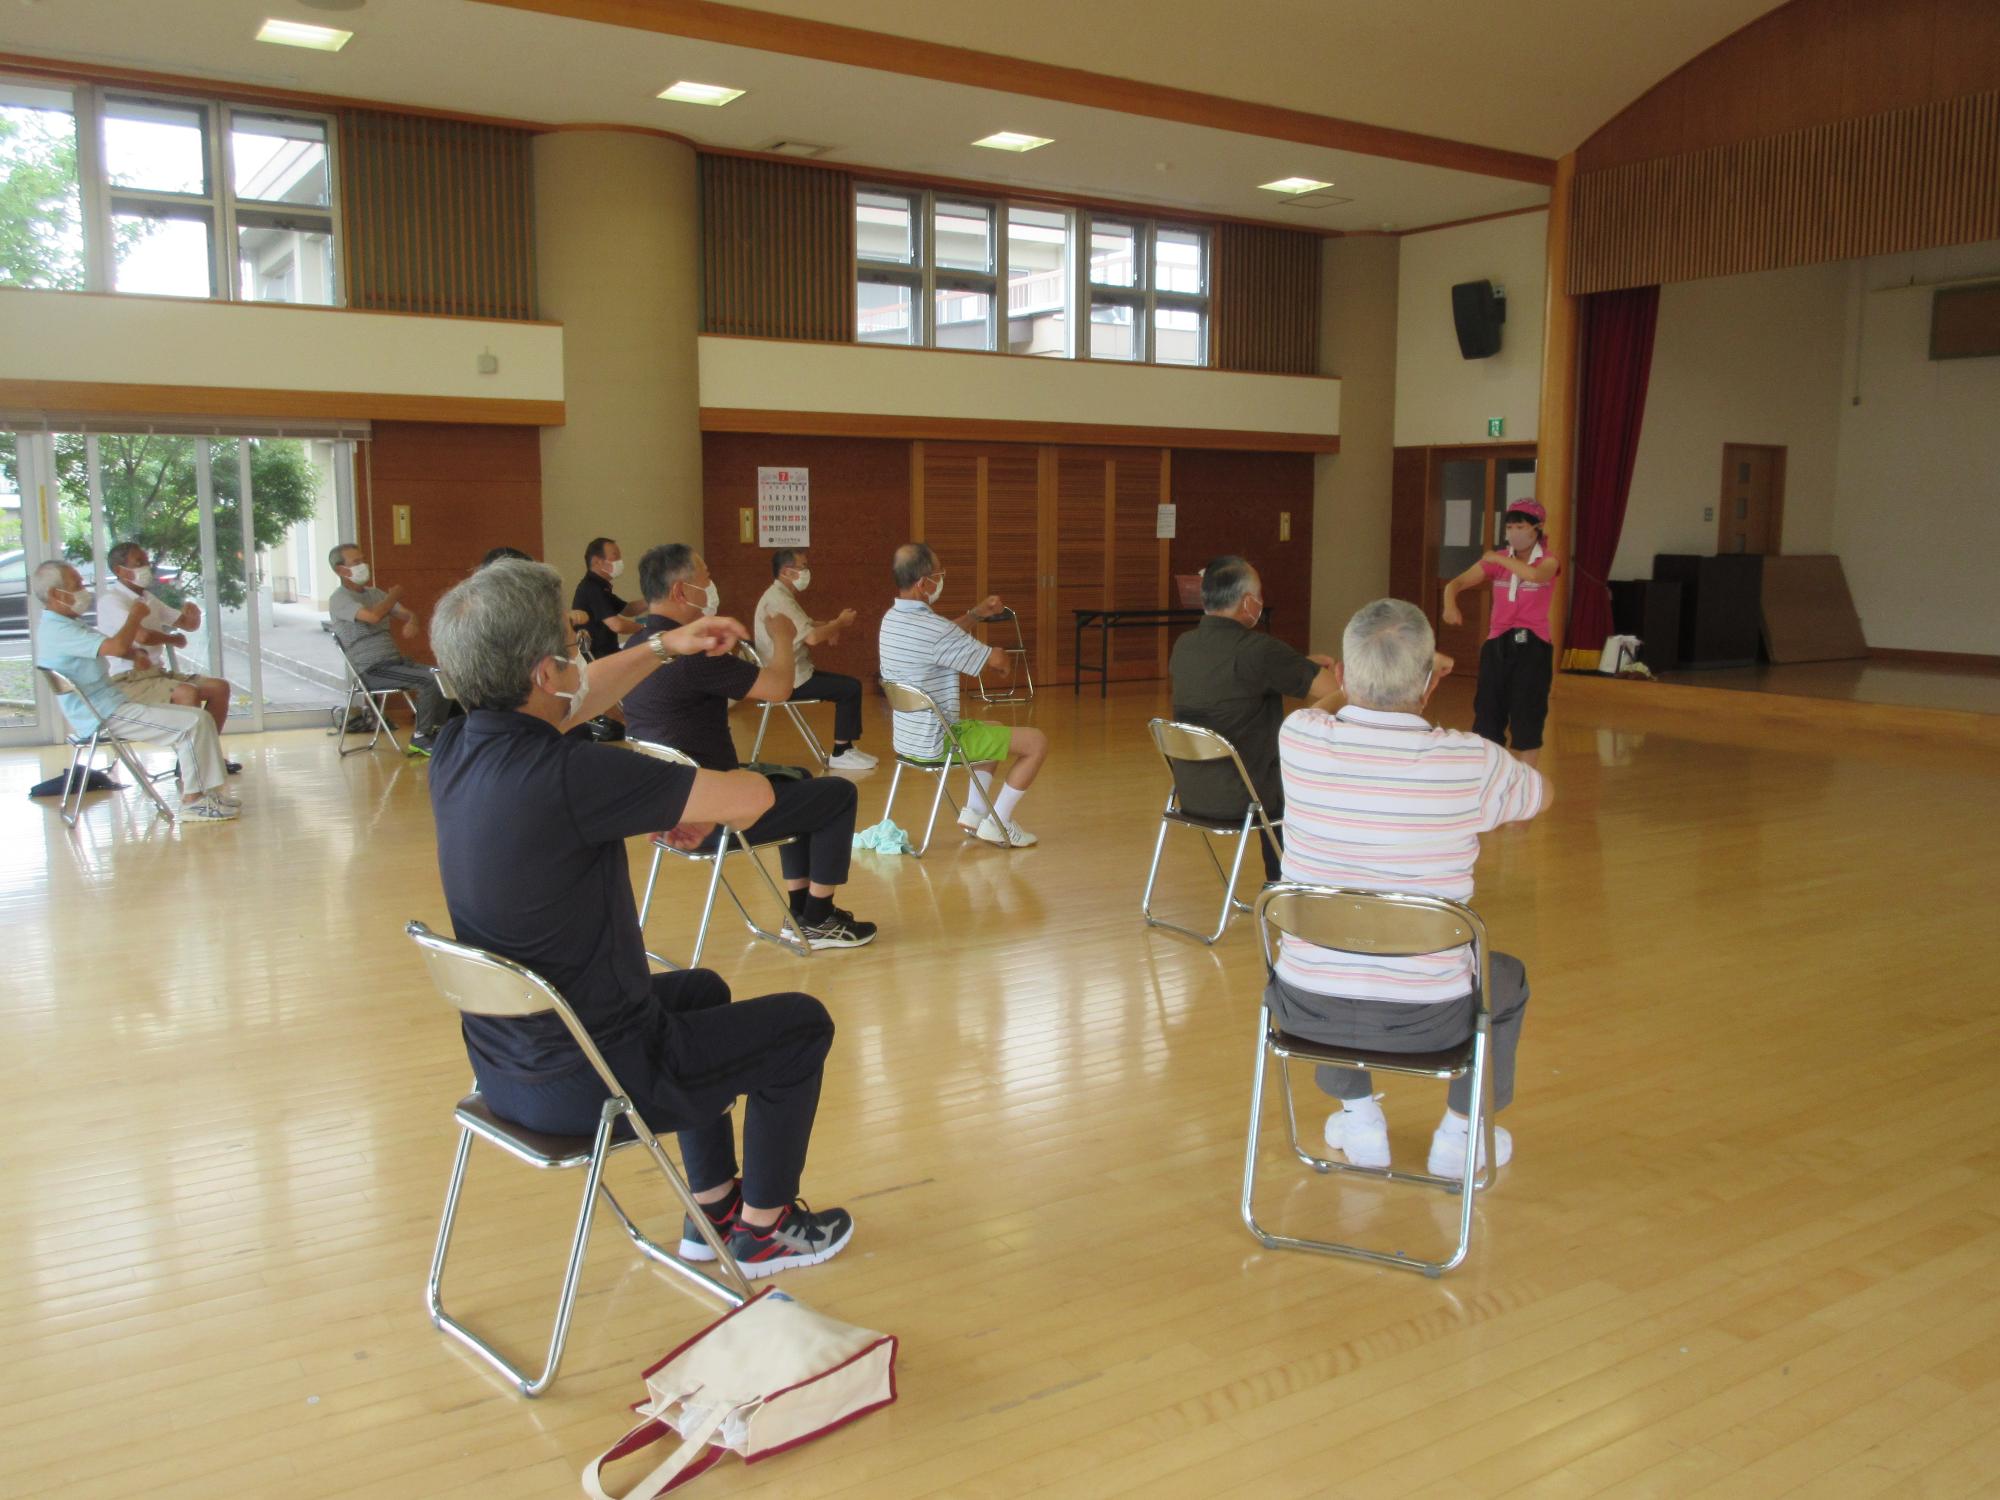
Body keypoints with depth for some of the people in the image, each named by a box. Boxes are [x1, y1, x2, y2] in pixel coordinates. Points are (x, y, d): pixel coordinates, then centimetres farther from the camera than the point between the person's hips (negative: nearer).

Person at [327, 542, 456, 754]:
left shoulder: (374, 593, 16)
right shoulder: (339, 599, -9)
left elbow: (407, 614, 20)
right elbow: (373, 616, -27)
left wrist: (411, 623, -6)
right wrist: (394, 595, -9)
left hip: (395, 660, 8)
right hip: (372, 670, -8)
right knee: (431, 680, -25)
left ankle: (436, 731, 3)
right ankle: (421, 738, -14)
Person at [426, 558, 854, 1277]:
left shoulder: (454, 749, -5)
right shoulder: (568, 776, -31)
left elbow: (566, 702, 18)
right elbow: (752, 793, -23)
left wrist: (662, 647, 17)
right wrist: (696, 806, -2)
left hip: (501, 1065, 9)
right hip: (584, 1085, -8)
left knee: (699, 989, 33)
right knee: (802, 1024, 13)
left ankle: (712, 1206, 42)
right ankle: (763, 1227, 29)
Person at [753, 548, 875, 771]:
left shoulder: (783, 596, 14)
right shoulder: (778, 600, -20)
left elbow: (809, 626, 15)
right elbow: (811, 637, -27)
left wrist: (831, 627, -7)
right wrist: (839, 622, -11)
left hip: (793, 673, 10)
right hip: (789, 680, -10)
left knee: (850, 686, 12)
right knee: (851, 688, -11)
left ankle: (847, 747, 15)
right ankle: (840, 754, -4)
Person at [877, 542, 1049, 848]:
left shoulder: (892, 619, 3)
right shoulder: (933, 628, -27)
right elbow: (998, 660, -17)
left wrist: (976, 614, 16)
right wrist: (1005, 664, 6)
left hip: (907, 739, 10)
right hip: (937, 744, -10)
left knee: (994, 730, 33)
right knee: (1037, 742, -3)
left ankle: (974, 811, 27)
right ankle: (997, 824, 5)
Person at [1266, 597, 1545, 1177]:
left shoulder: (1299, 738, -13)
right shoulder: (1471, 764, -18)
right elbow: (1539, 794, 8)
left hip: (1309, 1009, 2)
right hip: (1425, 1017, -1)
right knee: (1507, 977, 32)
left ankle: (1359, 1118, 40)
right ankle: (1459, 1135, 38)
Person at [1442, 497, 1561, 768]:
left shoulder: (1549, 560, -3)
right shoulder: (1496, 560, 5)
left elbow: (1534, 575, -29)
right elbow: (1456, 584, -3)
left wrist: (1499, 558, -17)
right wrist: (1450, 606, -25)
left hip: (1532, 646, -3)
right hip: (1497, 645, 3)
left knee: (1527, 719, -1)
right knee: (1487, 715, 3)